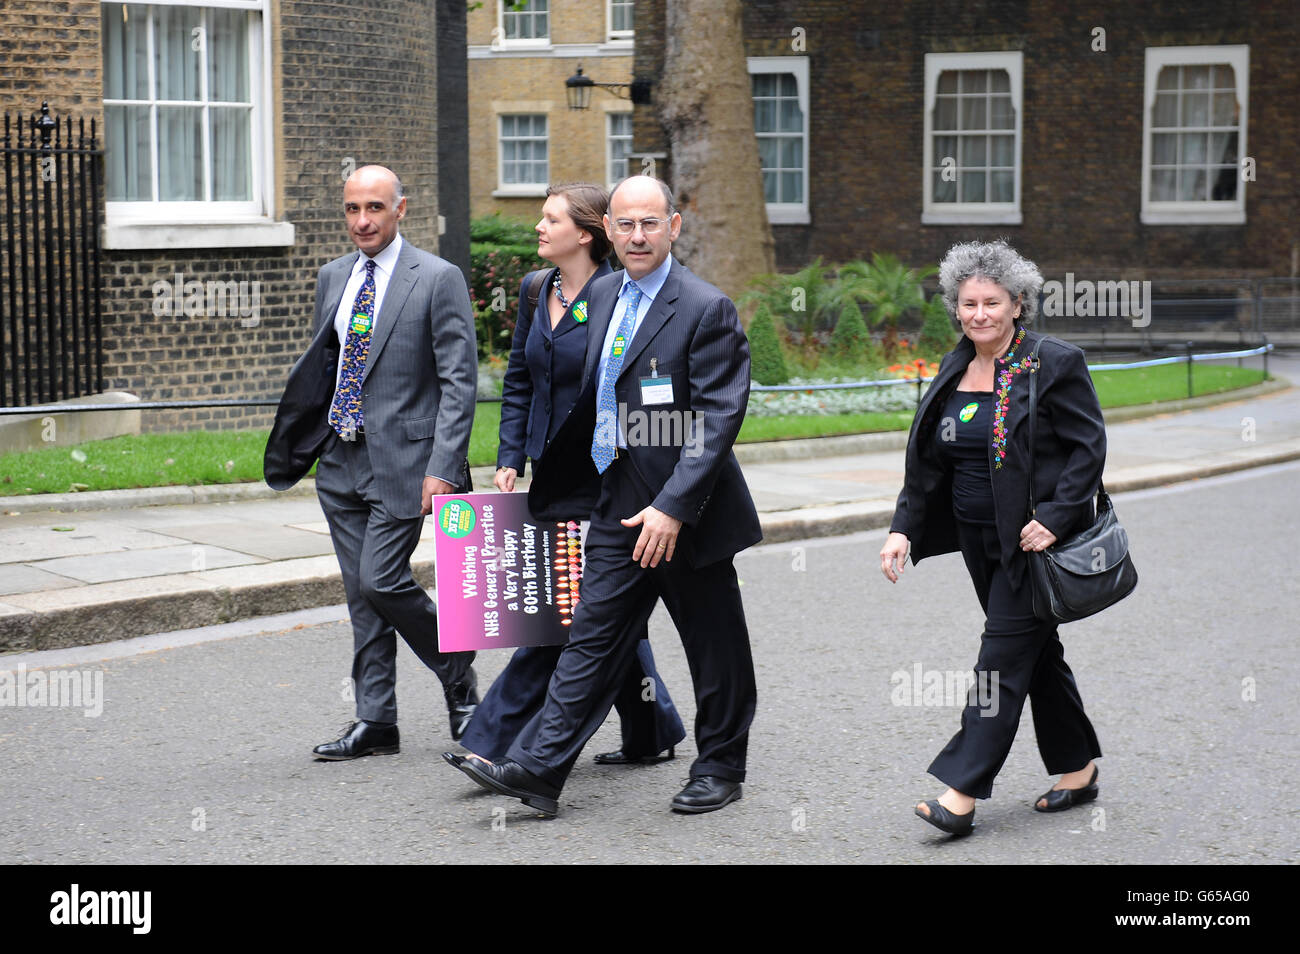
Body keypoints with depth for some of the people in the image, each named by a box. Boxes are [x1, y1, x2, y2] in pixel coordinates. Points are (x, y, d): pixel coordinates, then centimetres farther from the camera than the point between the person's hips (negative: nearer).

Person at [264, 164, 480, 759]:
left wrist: (443, 469, -17)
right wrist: (298, 448, 11)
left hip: (401, 459, -6)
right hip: (341, 461, 6)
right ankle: (375, 723, 15)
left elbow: (459, 382, -10)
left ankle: (460, 678, 11)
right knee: (362, 595, 8)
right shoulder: (333, 277, 12)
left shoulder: (437, 279, -7)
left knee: (382, 581, -12)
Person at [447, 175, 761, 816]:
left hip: (685, 513, -6)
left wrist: (673, 507, -24)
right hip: (619, 507, 6)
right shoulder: (602, 295, 9)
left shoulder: (707, 310, -14)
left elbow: (717, 419, -19)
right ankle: (537, 770, 2)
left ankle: (720, 768, 24)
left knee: (714, 649, 8)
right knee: (592, 636, 4)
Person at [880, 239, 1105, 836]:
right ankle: (1077, 769, 28)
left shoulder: (1056, 363, -10)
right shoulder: (952, 372, 9)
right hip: (980, 540, 7)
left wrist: (1053, 519, -20)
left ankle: (962, 794, -10)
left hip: (1035, 539, -7)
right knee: (1035, 651, 15)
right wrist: (904, 529, 1)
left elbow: (1088, 448, -11)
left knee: (1003, 654, -9)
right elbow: (928, 463, 11)